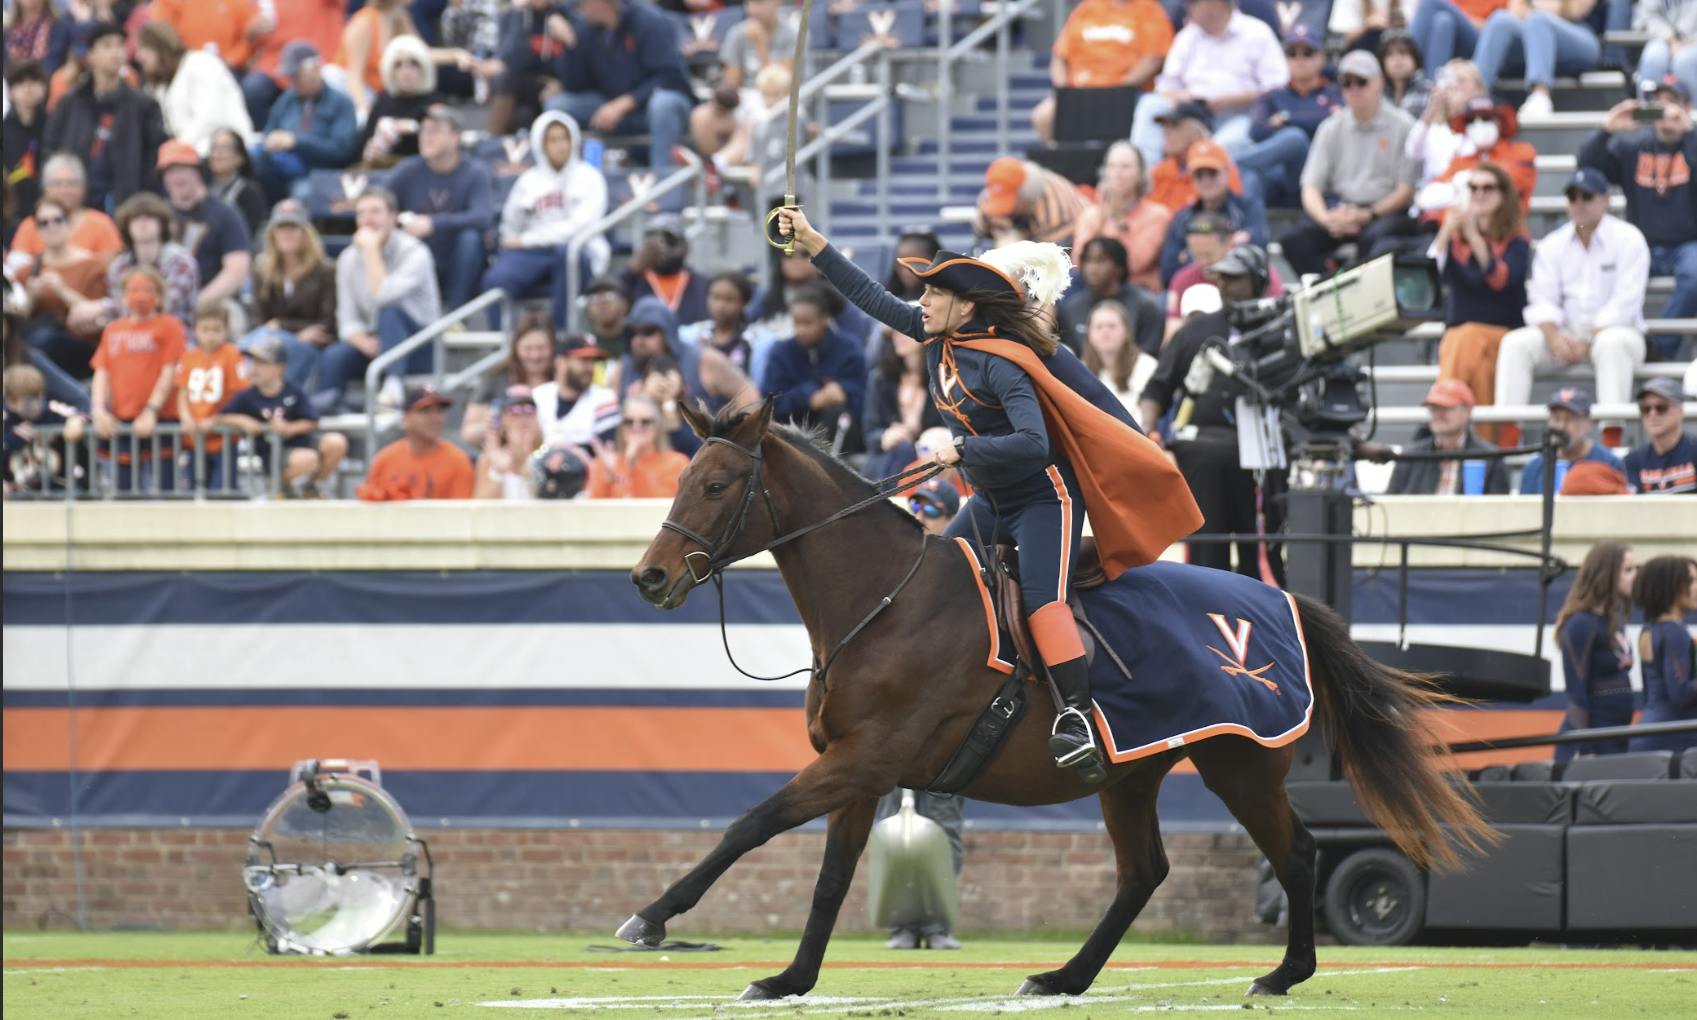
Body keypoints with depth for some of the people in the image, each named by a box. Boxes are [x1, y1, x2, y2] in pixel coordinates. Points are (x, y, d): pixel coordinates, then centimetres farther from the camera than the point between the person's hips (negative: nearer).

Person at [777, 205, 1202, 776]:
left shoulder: (1000, 365, -26)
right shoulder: (939, 338, -1)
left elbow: (1033, 444, -35)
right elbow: (872, 299, 7)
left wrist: (962, 451, -31)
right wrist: (812, 244, 4)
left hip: (1045, 497, -10)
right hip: (994, 501, 10)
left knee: (1041, 596, -25)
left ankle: (1077, 718, -31)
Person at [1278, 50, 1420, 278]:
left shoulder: (1401, 126, 4)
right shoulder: (1332, 128, 14)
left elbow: (1406, 190, -1)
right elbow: (1310, 188, 8)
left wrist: (1368, 215, -16)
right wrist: (1326, 218, -14)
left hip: (1384, 209, -3)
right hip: (1338, 207, 3)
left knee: (1374, 237, -38)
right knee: (1294, 241, -26)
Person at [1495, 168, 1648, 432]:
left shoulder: (1629, 240, -4)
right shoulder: (1552, 244, 10)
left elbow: (1624, 304, -12)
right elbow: (1541, 301, 2)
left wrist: (1587, 342, -20)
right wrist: (1554, 337, -19)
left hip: (1611, 331, -4)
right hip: (1565, 332, 4)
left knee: (1612, 344, -39)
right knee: (1515, 343, -20)